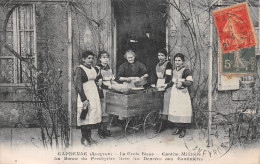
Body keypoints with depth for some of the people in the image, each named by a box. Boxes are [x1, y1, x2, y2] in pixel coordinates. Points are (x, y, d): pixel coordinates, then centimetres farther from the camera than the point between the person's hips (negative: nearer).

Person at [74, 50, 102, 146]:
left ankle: (89, 136, 20)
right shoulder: (80, 69, -10)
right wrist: (84, 99, -19)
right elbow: (78, 85, -15)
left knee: (93, 116, 9)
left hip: (94, 94, 7)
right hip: (85, 95, -7)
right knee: (85, 116, -2)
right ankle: (84, 138, 10)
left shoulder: (93, 69, 12)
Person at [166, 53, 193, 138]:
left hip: (182, 93, -7)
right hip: (174, 93, 7)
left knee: (182, 112, -6)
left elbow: (190, 82, -15)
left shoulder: (185, 70, -8)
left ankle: (183, 130, 7)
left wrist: (182, 83, -29)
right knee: (174, 111, 7)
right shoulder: (174, 71, 15)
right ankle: (178, 128, 20)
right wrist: (166, 86, 24)